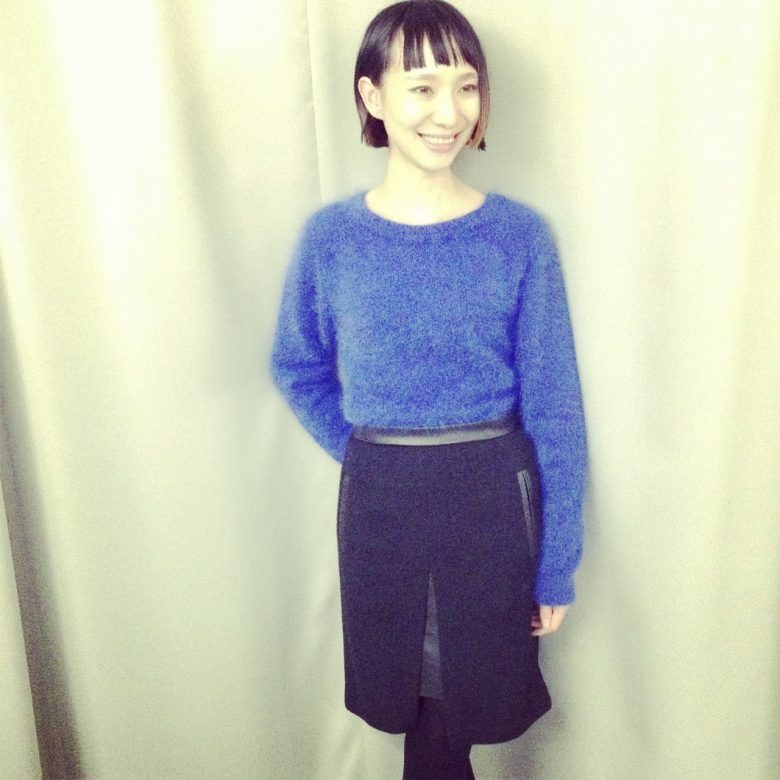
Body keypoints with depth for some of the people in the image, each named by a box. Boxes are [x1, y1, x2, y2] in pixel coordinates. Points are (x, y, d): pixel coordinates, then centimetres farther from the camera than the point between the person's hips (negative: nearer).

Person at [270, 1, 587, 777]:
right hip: (380, 503, 1)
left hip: (492, 499, -1)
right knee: (408, 689, 19)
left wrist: (557, 563, -2)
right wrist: (366, 455, 1)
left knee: (465, 692, 16)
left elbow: (554, 409, -5)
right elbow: (299, 370, 11)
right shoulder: (331, 238, -5)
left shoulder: (519, 236, -8)